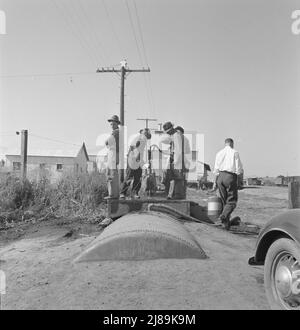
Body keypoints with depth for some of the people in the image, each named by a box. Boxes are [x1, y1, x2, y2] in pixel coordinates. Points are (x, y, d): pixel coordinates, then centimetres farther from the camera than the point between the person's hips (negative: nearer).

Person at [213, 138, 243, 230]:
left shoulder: (219, 153, 11)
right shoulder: (235, 152, 0)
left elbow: (216, 169, 11)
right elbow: (239, 168, -3)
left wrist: (215, 181, 15)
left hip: (220, 176, 5)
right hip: (230, 177, -4)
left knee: (224, 201, 13)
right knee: (232, 201, 2)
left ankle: (226, 223, 16)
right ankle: (223, 216, -21)